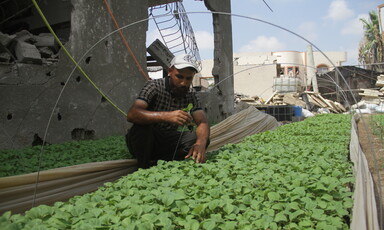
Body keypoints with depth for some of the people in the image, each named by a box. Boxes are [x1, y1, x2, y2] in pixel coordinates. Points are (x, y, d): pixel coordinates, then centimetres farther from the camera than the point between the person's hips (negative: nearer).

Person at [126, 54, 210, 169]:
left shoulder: (191, 96, -1)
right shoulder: (154, 86, -16)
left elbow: (203, 123, -13)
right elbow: (132, 114, -31)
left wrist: (200, 143, -37)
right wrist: (166, 116, -47)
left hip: (167, 143, 4)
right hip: (145, 140, -4)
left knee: (202, 138, -16)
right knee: (142, 126, -35)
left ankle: (154, 163, -19)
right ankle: (144, 168, -13)